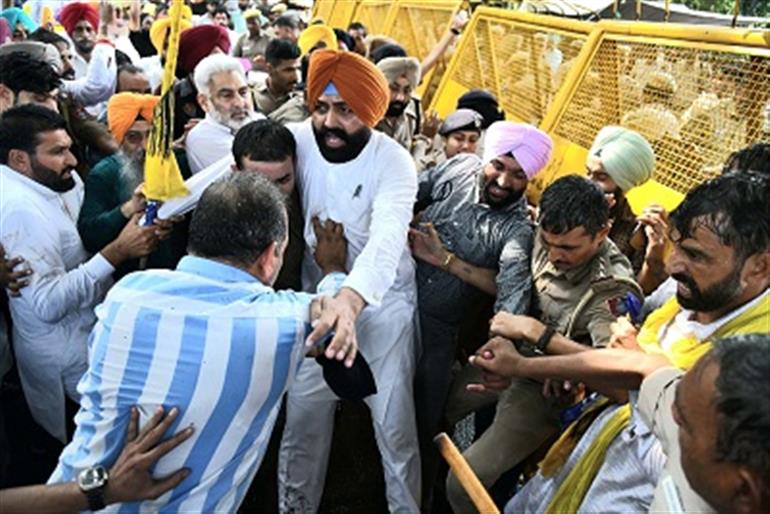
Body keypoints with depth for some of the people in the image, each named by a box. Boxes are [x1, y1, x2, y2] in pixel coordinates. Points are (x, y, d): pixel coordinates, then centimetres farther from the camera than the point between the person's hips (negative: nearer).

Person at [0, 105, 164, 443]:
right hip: (65, 354, -9)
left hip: (86, 332, 9)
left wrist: (131, 211, -9)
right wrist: (117, 252, -33)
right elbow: (49, 304, -32)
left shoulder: (61, 181, 0)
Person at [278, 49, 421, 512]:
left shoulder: (393, 162, -23)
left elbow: (387, 240, -39)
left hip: (382, 301, -2)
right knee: (304, 412, 9)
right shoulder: (298, 140, -12)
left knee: (394, 420, 3)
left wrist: (348, 300, -57)